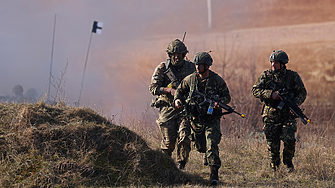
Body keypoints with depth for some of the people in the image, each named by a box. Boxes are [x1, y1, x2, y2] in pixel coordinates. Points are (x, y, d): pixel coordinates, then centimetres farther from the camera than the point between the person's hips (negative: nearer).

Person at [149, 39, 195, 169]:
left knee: (184, 137, -12)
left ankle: (181, 166, 2)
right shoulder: (162, 68, -3)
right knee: (169, 140, -2)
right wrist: (169, 90, -21)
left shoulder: (191, 68, 2)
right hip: (167, 108, -1)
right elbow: (153, 88, -7)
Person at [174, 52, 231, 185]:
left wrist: (219, 102, -23)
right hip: (195, 119, 3)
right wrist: (177, 99, -8)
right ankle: (209, 158, 49)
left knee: (212, 146, -16)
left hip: (212, 119, -3)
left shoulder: (217, 80, -8)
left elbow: (227, 97, -1)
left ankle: (214, 174, -15)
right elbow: (180, 90, 13)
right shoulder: (190, 79, -2)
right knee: (200, 147, 15)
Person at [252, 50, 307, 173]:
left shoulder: (293, 76, 1)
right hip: (270, 116, 1)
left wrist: (295, 103, -16)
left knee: (289, 140, -17)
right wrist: (271, 94, -19)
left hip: (288, 116, -1)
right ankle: (274, 168, 24)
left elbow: (302, 93, 5)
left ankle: (288, 161, 11)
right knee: (272, 145, 2)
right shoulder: (266, 76, 3)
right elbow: (255, 90, -4)